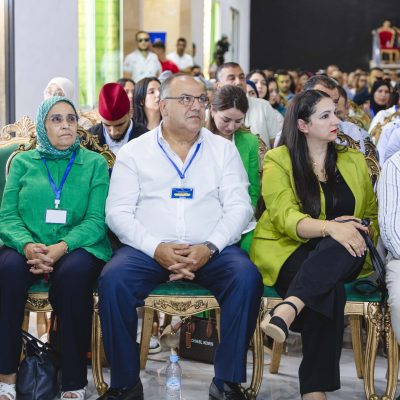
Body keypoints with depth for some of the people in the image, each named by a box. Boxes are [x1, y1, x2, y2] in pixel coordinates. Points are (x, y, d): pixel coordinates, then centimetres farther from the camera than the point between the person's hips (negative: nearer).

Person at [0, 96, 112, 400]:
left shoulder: (95, 163, 9)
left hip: (78, 247, -1)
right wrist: (27, 245, -18)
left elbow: (96, 220, -2)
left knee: (72, 274, -35)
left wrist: (61, 247, -20)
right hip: (28, 247, 1)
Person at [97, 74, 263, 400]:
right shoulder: (134, 151, 10)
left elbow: (239, 206, 3)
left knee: (247, 277, -29)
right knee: (113, 280, -29)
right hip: (148, 249, 0)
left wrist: (209, 248, -15)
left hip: (212, 250, 1)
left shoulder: (223, 149, 12)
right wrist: (156, 248, -15)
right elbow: (118, 212, 2)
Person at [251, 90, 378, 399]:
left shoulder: (354, 161, 16)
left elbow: (372, 215, 22)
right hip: (287, 250, -3)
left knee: (349, 238, -36)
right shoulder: (278, 160, 1)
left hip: (340, 256, 3)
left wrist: (357, 230, -3)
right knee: (329, 288, -37)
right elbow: (284, 217, -13)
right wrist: (330, 227, -32)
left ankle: (287, 309, -51)